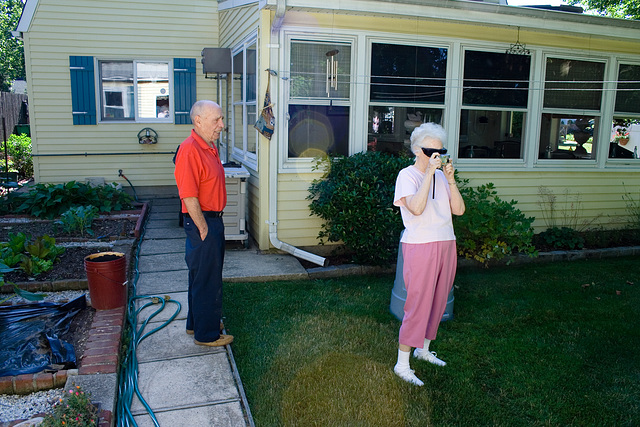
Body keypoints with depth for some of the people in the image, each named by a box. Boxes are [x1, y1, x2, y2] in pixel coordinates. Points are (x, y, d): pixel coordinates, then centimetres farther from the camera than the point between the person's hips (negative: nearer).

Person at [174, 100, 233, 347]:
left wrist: (215, 224, 17)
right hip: (202, 223, -10)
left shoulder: (209, 147, 11)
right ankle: (206, 334, 16)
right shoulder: (189, 150, -21)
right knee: (207, 280, 1)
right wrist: (204, 229, -19)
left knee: (202, 275, 21)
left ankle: (196, 323, 36)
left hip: (213, 220, 10)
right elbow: (189, 197, -24)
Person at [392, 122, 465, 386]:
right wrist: (429, 172, -21)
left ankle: (423, 349, 35)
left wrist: (450, 179, -7)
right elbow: (416, 208, -25)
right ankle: (402, 364, 9)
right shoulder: (407, 175, -7)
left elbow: (459, 209, 2)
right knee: (418, 304, -4)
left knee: (438, 302, 15)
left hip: (446, 245, 7)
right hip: (420, 247, -7)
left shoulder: (440, 176, 11)